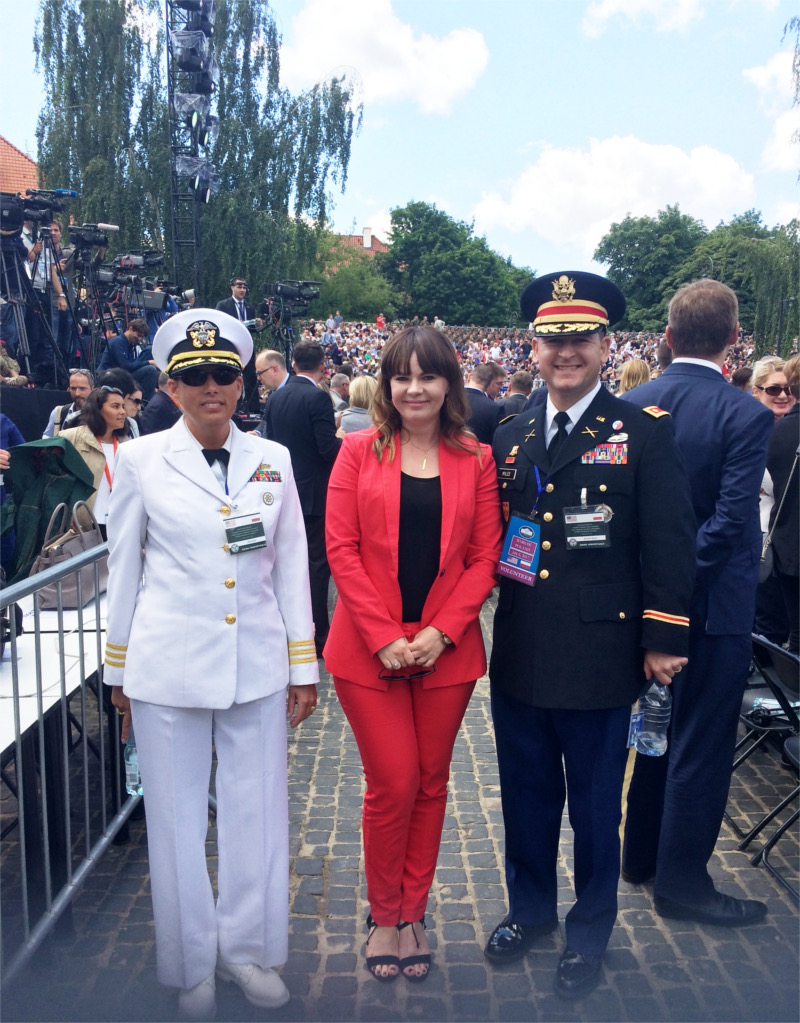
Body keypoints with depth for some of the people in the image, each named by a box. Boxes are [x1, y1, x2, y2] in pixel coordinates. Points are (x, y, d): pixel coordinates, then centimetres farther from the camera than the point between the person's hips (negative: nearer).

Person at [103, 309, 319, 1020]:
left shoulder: (272, 461, 4)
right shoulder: (142, 460, -1)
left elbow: (292, 567, 7)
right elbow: (124, 569, 4)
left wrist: (304, 665, 6)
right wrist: (118, 670, 7)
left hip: (258, 666, 2)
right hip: (168, 668, -1)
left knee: (257, 813, 11)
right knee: (178, 820, 10)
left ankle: (248, 949, 34)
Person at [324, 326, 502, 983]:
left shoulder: (475, 460, 4)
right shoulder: (360, 450, 1)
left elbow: (484, 556, 1)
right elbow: (341, 548, -4)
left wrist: (441, 632, -11)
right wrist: (384, 636, -12)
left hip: (446, 650, 2)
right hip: (369, 649, -1)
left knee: (430, 782, 12)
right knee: (393, 784, 2)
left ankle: (413, 913, 30)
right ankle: (384, 915, 25)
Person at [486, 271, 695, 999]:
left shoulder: (644, 433, -6)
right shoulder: (511, 438, 9)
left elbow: (669, 543, -7)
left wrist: (664, 640, -9)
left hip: (600, 659, -4)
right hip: (520, 658, 4)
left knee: (595, 805, 13)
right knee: (527, 796, 19)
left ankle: (591, 929, 35)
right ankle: (530, 908, 42)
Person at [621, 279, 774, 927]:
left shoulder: (631, 406, -1)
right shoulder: (745, 416, -16)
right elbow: (729, 521, -22)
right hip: (712, 603, -6)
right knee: (702, 743, 7)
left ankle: (642, 855, 35)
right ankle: (681, 880, 21)